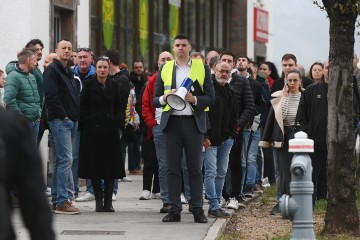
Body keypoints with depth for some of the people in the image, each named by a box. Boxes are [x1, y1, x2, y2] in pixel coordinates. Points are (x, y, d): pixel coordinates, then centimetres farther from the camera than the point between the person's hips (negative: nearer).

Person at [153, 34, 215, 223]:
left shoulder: (202, 68, 7)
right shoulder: (164, 70, 12)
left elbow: (210, 98, 4)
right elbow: (155, 100, 12)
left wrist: (194, 99, -14)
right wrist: (165, 98, -10)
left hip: (193, 122, -2)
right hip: (171, 122, 2)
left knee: (195, 168, -1)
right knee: (173, 168, 0)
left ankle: (198, 210, 1)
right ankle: (175, 210, 3)